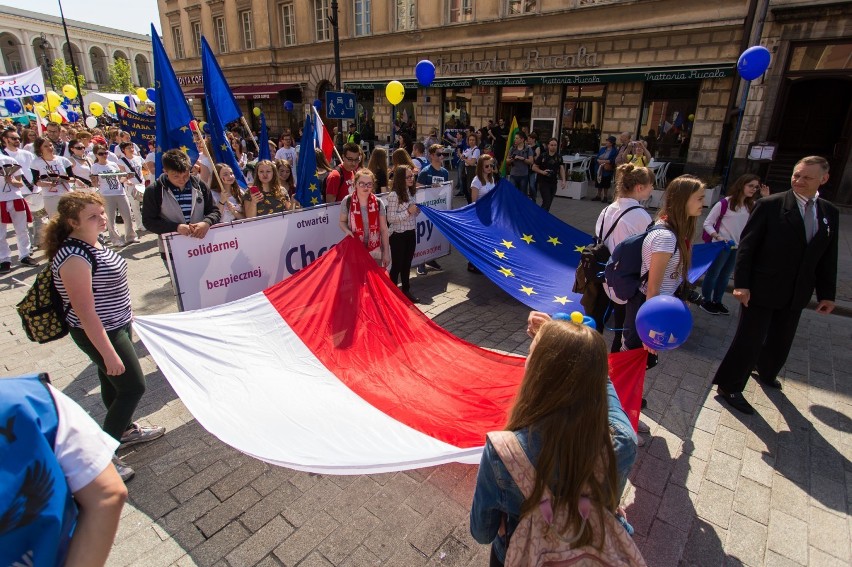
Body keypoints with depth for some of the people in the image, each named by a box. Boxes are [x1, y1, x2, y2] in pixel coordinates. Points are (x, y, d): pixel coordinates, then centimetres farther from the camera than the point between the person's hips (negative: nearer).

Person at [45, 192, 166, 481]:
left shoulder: (93, 242, 1)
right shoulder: (74, 258, -28)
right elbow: (86, 314, -27)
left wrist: (126, 324, 21)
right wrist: (109, 354, -23)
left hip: (116, 326, 9)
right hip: (100, 334, -9)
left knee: (113, 383, 24)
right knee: (133, 386, 1)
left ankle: (125, 429, 45)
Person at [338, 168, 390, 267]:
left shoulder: (378, 203, -5)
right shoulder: (347, 201, -7)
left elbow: (383, 229, 0)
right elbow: (342, 221, 6)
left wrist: (386, 252, 0)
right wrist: (347, 230, -16)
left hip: (375, 251, 1)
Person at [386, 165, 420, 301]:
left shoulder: (410, 193, 7)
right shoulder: (393, 195, -16)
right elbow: (390, 218, -18)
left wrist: (417, 210, -2)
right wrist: (408, 211, -21)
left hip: (411, 234, 7)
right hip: (398, 235, -7)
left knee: (407, 264, 17)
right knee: (397, 265, 4)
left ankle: (406, 291, 30)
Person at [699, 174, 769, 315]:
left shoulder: (752, 205, 4)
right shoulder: (725, 203, -14)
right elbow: (707, 223, -12)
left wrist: (766, 198, -5)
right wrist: (717, 237, -25)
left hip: (739, 247, 6)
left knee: (725, 275, 16)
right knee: (713, 274, 7)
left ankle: (717, 301, 28)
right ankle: (706, 301, 19)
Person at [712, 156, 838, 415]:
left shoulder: (830, 213, 6)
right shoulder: (770, 205, -10)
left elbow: (828, 257, 10)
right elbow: (747, 246, -12)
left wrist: (827, 294, 9)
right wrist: (741, 284, -18)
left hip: (796, 294, 6)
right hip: (762, 289, -5)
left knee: (781, 341, 19)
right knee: (750, 340, -1)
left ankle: (766, 373, 45)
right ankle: (729, 387, 14)